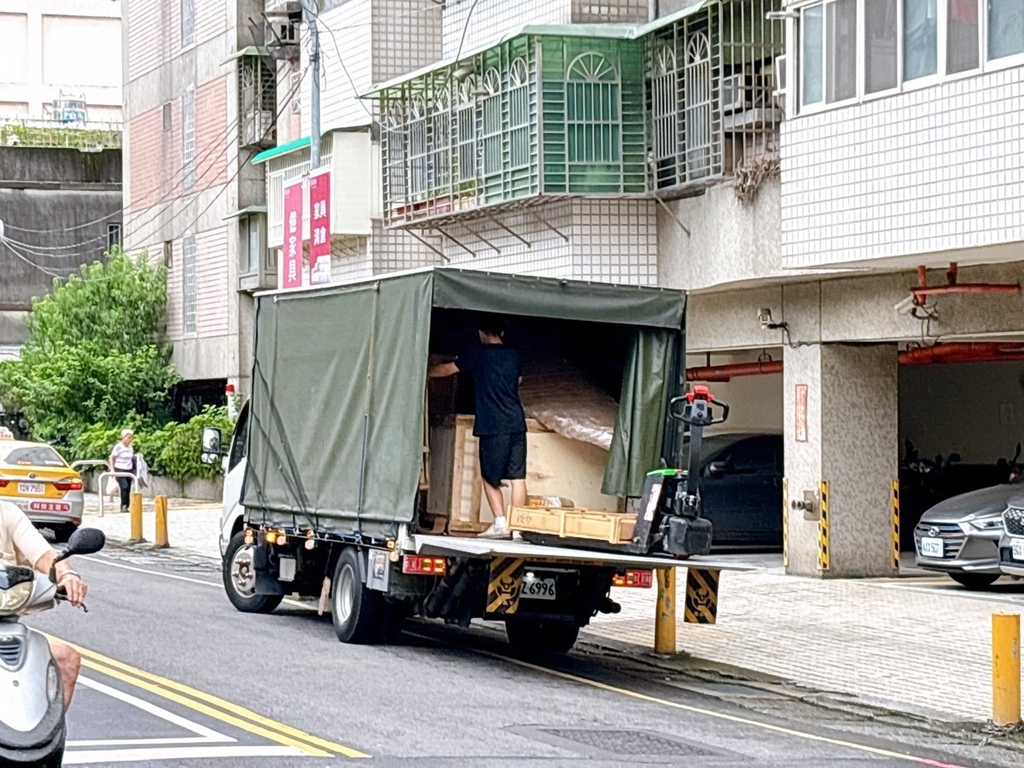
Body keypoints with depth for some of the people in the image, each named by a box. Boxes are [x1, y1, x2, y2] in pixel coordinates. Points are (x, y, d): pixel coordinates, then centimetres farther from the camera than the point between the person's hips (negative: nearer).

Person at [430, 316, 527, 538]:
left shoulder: (479, 354, 0)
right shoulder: (515, 356, 12)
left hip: (493, 426, -4)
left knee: (490, 477, 6)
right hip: (517, 424, 4)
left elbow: (447, 369, 9)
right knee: (518, 476, 4)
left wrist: (422, 372, 24)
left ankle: (500, 522, -3)